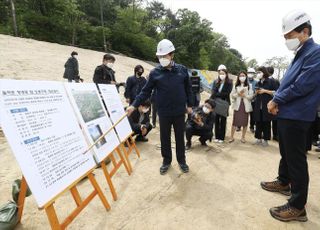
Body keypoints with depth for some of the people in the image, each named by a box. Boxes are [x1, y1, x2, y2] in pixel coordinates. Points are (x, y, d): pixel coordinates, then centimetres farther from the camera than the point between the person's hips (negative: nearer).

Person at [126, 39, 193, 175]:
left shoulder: (182, 70, -1)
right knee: (164, 138, 12)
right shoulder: (155, 72, -4)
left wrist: (189, 105, 10)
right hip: (164, 113, 0)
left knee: (180, 137, 13)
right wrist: (134, 105, -11)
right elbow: (146, 91, -3)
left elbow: (188, 89, 8)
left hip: (179, 111, 1)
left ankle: (181, 160, 31)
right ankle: (166, 160, 31)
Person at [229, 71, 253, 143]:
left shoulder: (249, 86, 3)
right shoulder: (236, 86, 7)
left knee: (245, 122, 5)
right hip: (237, 105, 0)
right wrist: (238, 94, -14)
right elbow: (232, 95, 0)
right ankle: (232, 137, 6)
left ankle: (243, 137, 18)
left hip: (246, 106, 0)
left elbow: (251, 96, -4)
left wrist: (244, 95, -16)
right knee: (235, 122, -2)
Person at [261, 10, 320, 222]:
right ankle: (284, 182, 41)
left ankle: (298, 207, 9)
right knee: (286, 152, 22)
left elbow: (302, 86, -22)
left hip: (296, 116, -9)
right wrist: (277, 102, -2)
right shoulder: (300, 54, 15)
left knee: (296, 159, -3)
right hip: (287, 114, 9)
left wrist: (276, 100, -11)